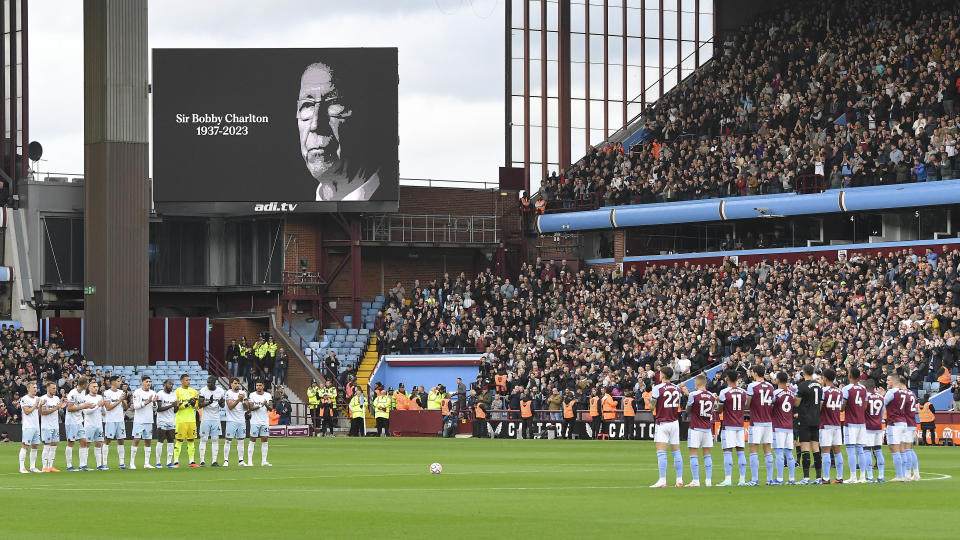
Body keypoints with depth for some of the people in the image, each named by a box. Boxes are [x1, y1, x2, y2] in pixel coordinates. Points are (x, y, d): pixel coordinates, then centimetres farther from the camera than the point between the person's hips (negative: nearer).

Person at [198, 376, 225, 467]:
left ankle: (214, 461, 3)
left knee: (216, 440, 1)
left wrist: (221, 403, -11)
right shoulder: (203, 391, -5)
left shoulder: (220, 391, 4)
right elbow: (200, 405, -9)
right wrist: (209, 402, -26)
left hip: (216, 419, 3)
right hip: (205, 418, -3)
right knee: (203, 439, -3)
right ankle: (202, 461, 1)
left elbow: (222, 405, 13)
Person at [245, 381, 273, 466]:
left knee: (264, 440, 1)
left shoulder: (268, 395, 7)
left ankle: (264, 461, 4)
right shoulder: (252, 395, 0)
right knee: (252, 440, -3)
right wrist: (260, 406, -21)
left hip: (265, 421, 3)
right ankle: (249, 461, -1)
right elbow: (251, 408, -8)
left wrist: (266, 405, -20)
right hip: (255, 421, -3)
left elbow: (271, 408, 2)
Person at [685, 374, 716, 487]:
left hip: (695, 428, -5)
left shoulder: (693, 395, -11)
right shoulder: (712, 397, 4)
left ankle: (695, 481, -7)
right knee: (707, 454, 10)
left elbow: (688, 410, 0)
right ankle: (708, 480, 8)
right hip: (708, 428, 5)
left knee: (694, 454, -2)